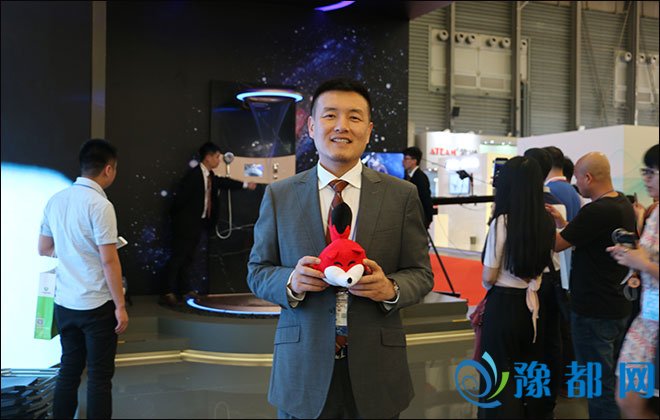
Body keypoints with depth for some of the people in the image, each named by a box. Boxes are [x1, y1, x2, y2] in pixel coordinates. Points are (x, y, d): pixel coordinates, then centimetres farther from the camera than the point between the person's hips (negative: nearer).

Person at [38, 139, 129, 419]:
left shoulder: (56, 200, 5)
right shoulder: (100, 205, -16)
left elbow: (44, 249, 14)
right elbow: (108, 261, -18)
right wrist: (120, 306, -11)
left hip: (64, 302, 7)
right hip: (96, 305, -6)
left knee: (69, 369, 16)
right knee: (99, 375, 5)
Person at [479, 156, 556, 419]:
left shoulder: (502, 222, -17)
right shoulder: (546, 223, -3)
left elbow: (489, 277, -10)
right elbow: (540, 268, 11)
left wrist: (488, 286, 9)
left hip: (503, 305, -5)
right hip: (531, 304, 5)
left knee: (501, 375, 7)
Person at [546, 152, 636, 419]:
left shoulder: (596, 211, -24)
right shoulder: (624, 205, 6)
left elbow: (556, 245, -16)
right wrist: (563, 223, 12)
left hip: (593, 312, -9)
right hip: (619, 307, 9)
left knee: (598, 385, 2)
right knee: (612, 379, 20)